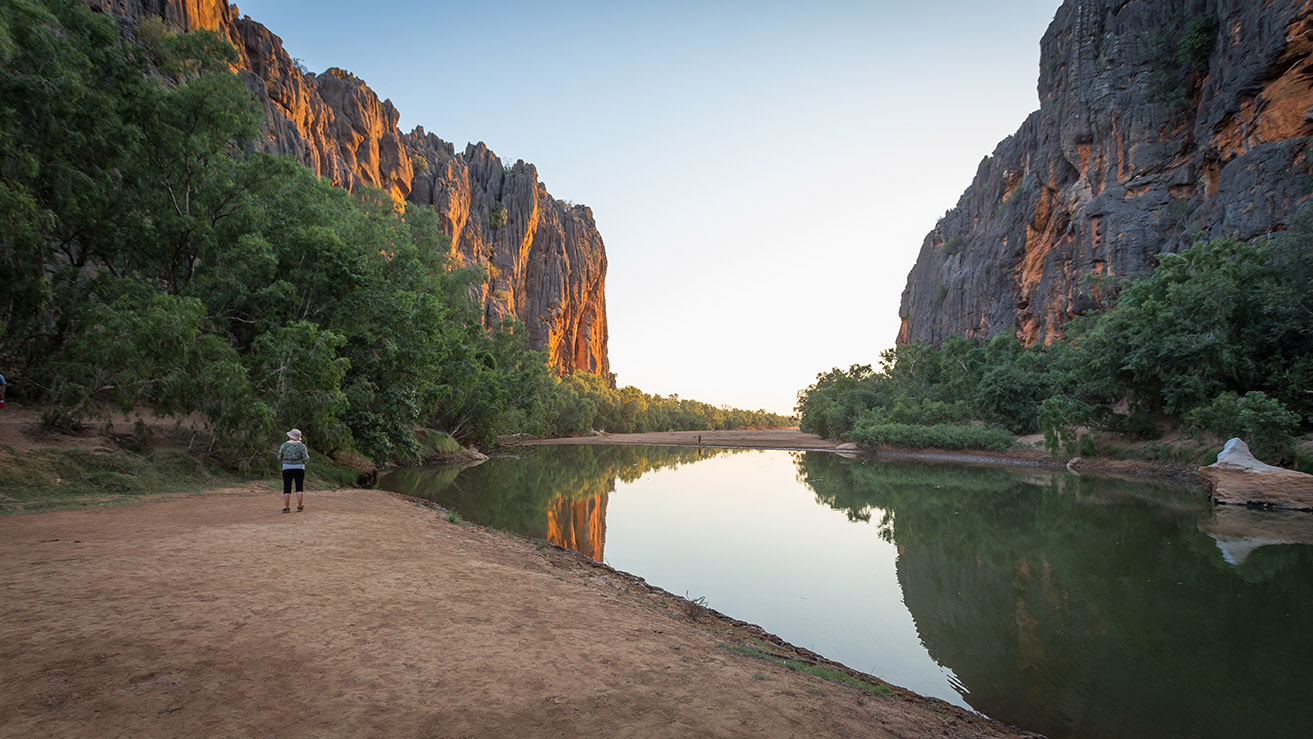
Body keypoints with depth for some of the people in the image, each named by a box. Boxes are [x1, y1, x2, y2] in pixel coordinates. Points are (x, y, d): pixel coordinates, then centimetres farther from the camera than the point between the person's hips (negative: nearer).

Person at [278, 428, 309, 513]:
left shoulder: (284, 445, -2)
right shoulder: (301, 446, -4)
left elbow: (280, 458, 2)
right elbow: (306, 459, -7)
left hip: (287, 469, 0)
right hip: (299, 469, 0)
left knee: (287, 489, 4)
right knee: (300, 488, 5)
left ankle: (286, 508, 4)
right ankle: (299, 507, 4)